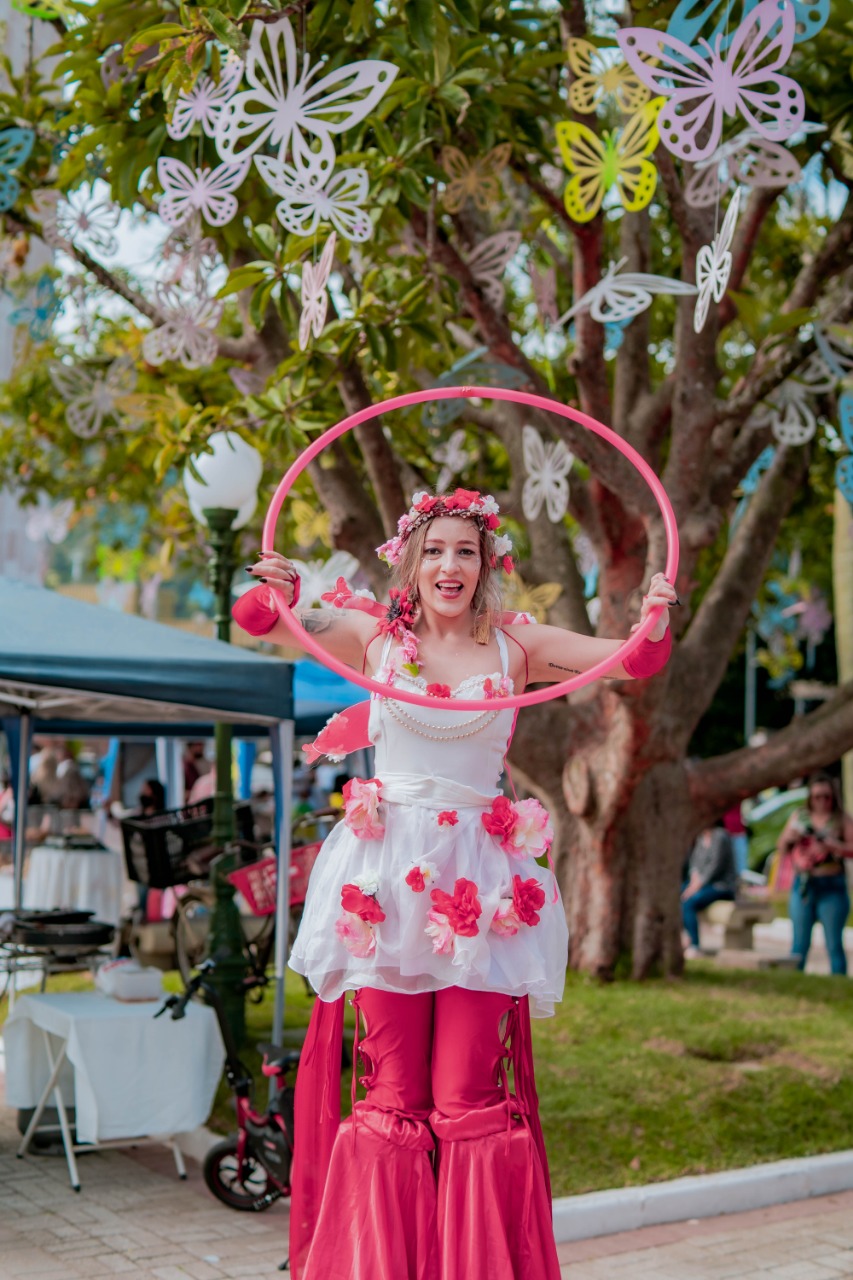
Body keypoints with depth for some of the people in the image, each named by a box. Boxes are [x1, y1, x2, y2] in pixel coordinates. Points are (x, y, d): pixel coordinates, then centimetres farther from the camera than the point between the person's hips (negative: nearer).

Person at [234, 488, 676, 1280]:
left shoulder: (515, 647, 7)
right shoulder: (375, 637, 6)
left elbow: (632, 661, 0)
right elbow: (256, 620, -2)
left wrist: (653, 624, -22)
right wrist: (276, 595, -25)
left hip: (480, 883, 0)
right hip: (386, 875, 0)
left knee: (470, 1100, -1)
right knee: (391, 1100, 1)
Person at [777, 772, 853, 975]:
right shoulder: (799, 817, 10)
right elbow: (782, 849, 14)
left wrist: (832, 845, -22)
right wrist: (789, 838, -6)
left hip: (832, 887, -3)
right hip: (803, 885, 3)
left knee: (834, 944, -2)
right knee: (799, 944, 7)